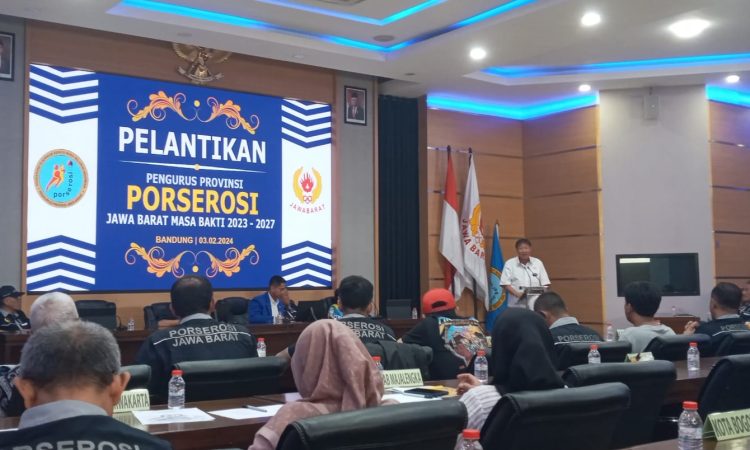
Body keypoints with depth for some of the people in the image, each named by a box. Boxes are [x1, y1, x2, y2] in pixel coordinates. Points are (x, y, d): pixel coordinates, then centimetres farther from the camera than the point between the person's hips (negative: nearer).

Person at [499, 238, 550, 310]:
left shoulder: (538, 263, 6)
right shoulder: (509, 264, -1)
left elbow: (545, 284, 8)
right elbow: (505, 284, -7)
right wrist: (517, 294, -20)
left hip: (535, 305, 2)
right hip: (516, 305, -2)